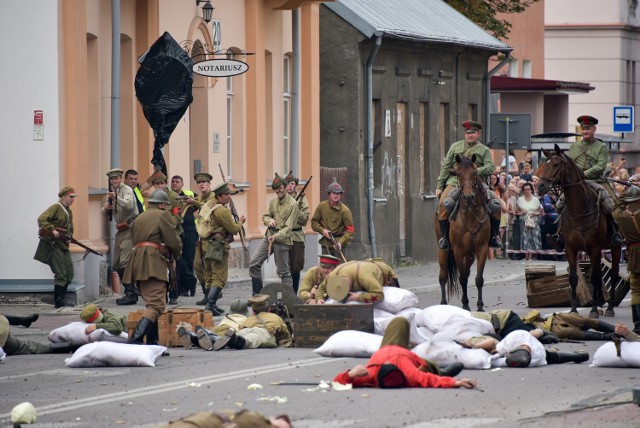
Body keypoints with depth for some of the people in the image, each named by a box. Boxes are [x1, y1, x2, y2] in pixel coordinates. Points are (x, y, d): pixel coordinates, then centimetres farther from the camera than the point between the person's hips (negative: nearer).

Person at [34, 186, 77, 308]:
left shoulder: (69, 212, 16)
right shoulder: (56, 208, -9)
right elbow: (41, 219, -20)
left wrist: (69, 238, 4)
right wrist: (52, 230, -29)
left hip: (64, 246, 9)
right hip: (54, 245, -9)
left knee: (69, 274, 8)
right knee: (61, 275, -9)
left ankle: (61, 299, 19)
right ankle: (58, 302, -4)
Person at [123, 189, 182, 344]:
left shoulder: (139, 218, 25)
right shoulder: (163, 215, 2)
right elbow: (174, 241, -4)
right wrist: (176, 255, 17)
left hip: (136, 264, 9)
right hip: (153, 262, -9)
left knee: (151, 304, 18)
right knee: (156, 305, -15)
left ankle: (152, 342, 14)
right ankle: (136, 339, -31)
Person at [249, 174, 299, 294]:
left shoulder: (292, 204, -12)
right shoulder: (273, 201, 9)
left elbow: (289, 227, -16)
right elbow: (265, 216, 16)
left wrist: (276, 237, -26)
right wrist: (269, 220, -8)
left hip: (282, 240, -7)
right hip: (268, 237, 7)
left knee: (283, 271, -2)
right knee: (253, 263, 3)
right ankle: (257, 294, 12)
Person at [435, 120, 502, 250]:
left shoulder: (484, 150, 13)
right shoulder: (455, 147, 16)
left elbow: (490, 167, -2)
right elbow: (445, 167, 15)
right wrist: (439, 186, 8)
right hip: (455, 181, 0)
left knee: (495, 203, -21)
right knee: (444, 203, -29)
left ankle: (495, 236, -4)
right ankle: (443, 237, -18)